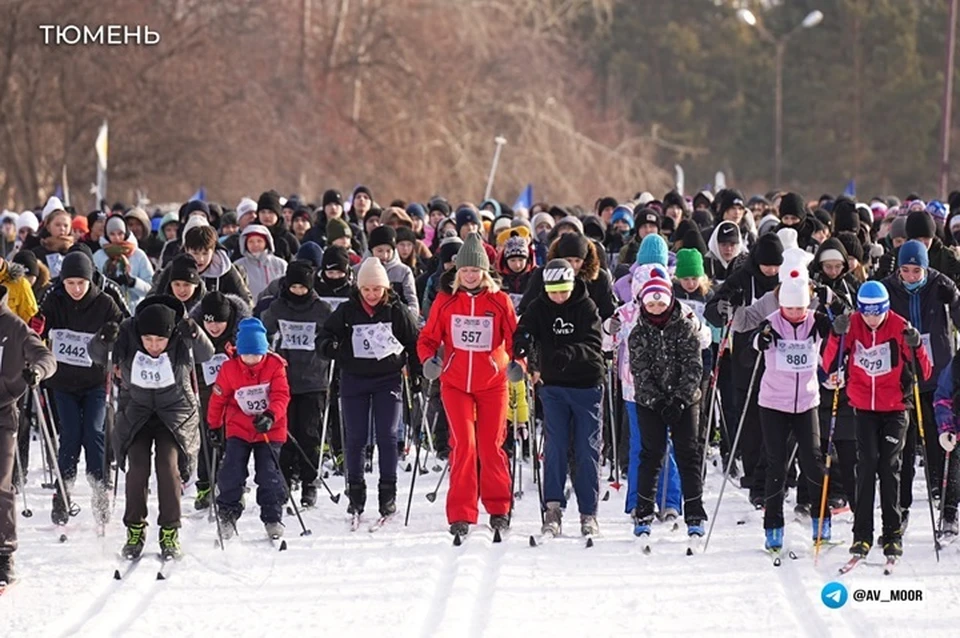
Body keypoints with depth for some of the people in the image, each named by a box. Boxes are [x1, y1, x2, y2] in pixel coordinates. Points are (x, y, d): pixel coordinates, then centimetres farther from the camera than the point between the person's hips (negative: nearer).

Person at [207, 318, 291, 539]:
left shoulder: (275, 366, -10)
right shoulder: (229, 369, -8)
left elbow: (281, 395, -15)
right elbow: (218, 398, 4)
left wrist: (271, 416, -32)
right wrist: (214, 426, 12)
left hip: (269, 430, -1)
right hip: (238, 429, 1)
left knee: (269, 475, -5)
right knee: (232, 472, -6)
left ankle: (273, 518, 6)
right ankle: (227, 514, 10)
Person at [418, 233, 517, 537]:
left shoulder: (499, 301, 0)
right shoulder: (445, 301, 2)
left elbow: (514, 338, 2)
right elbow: (429, 337, 6)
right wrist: (429, 359, -14)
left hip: (492, 383, 0)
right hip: (455, 383, 0)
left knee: (491, 446, 5)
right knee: (463, 444, -8)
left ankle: (499, 508, 20)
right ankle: (461, 514, -4)